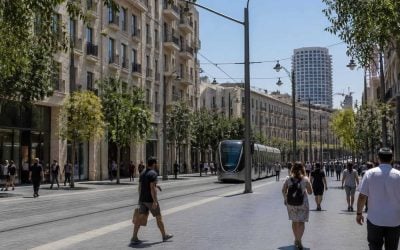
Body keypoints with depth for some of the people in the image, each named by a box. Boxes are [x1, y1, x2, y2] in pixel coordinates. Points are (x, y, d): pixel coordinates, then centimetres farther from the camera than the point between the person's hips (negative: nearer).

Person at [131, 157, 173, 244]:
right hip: (150, 200, -7)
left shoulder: (143, 173, 11)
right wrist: (155, 201, -22)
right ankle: (164, 235, 18)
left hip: (142, 199, 7)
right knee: (158, 217, 7)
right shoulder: (153, 173, -15)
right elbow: (152, 188, -22)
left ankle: (134, 238, -1)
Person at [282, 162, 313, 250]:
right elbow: (310, 192, -3)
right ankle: (299, 240, -11)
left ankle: (296, 239, 29)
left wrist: (285, 199, 11)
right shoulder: (305, 179, -10)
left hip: (291, 203, 2)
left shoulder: (288, 179, -5)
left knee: (294, 221, 18)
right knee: (301, 222, 4)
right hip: (302, 203, -2)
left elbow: (283, 190, -5)